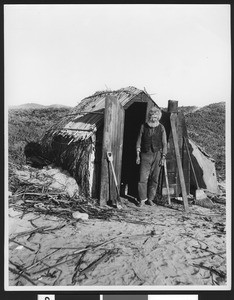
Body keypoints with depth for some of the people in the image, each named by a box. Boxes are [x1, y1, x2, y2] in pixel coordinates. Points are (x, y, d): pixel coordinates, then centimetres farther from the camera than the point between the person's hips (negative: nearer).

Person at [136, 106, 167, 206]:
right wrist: (138, 155, 2)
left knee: (154, 178, 5)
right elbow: (139, 141, 7)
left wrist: (163, 157, -1)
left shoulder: (161, 128, 4)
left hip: (157, 155, 1)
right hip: (145, 155, 0)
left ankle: (150, 199, 17)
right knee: (143, 177, -6)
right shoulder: (143, 127, 4)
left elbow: (164, 144, 5)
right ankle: (142, 199, 5)